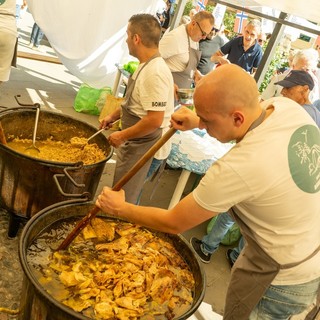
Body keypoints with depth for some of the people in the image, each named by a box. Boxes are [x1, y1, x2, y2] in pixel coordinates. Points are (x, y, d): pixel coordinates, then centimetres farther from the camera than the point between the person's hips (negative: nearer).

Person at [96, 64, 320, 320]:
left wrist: (120, 208, -5)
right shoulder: (287, 105, -14)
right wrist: (199, 121, -4)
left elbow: (173, 224, -20)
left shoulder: (238, 167, -35)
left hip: (286, 280, -7)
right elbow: (256, 125, 12)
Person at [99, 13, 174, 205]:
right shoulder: (146, 66, 5)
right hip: (134, 142, 10)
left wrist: (122, 136, -21)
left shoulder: (155, 73, -27)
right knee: (121, 192, 23)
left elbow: (154, 120, -31)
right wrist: (114, 116, 15)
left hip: (142, 145, -10)